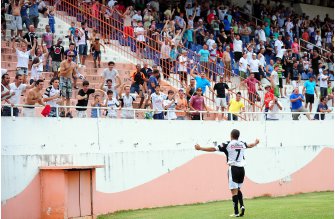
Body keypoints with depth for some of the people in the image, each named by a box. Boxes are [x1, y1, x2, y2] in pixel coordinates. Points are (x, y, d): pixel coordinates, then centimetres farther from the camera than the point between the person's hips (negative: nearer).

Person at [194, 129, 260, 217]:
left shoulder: (227, 144, -4)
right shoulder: (242, 144, 11)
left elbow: (213, 149, -7)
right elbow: (250, 145, 33)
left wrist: (200, 148, 0)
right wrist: (256, 143, 56)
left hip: (233, 168, -5)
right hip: (241, 168, 5)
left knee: (234, 190, -4)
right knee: (238, 189, 19)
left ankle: (236, 212, -6)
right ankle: (242, 205, -1)